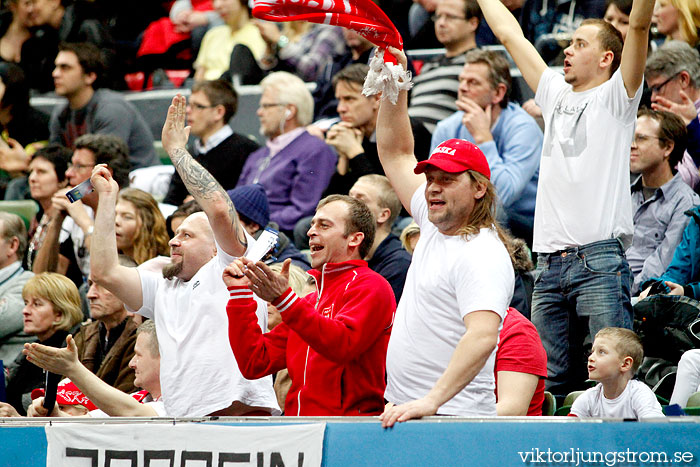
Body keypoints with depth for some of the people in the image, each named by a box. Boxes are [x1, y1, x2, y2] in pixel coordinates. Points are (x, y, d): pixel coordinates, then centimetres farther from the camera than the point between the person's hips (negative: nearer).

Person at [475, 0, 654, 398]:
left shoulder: (616, 97, 5)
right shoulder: (556, 95, 21)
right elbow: (510, 33, 28)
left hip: (600, 260, -6)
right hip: (550, 264, 6)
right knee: (550, 383, 5)